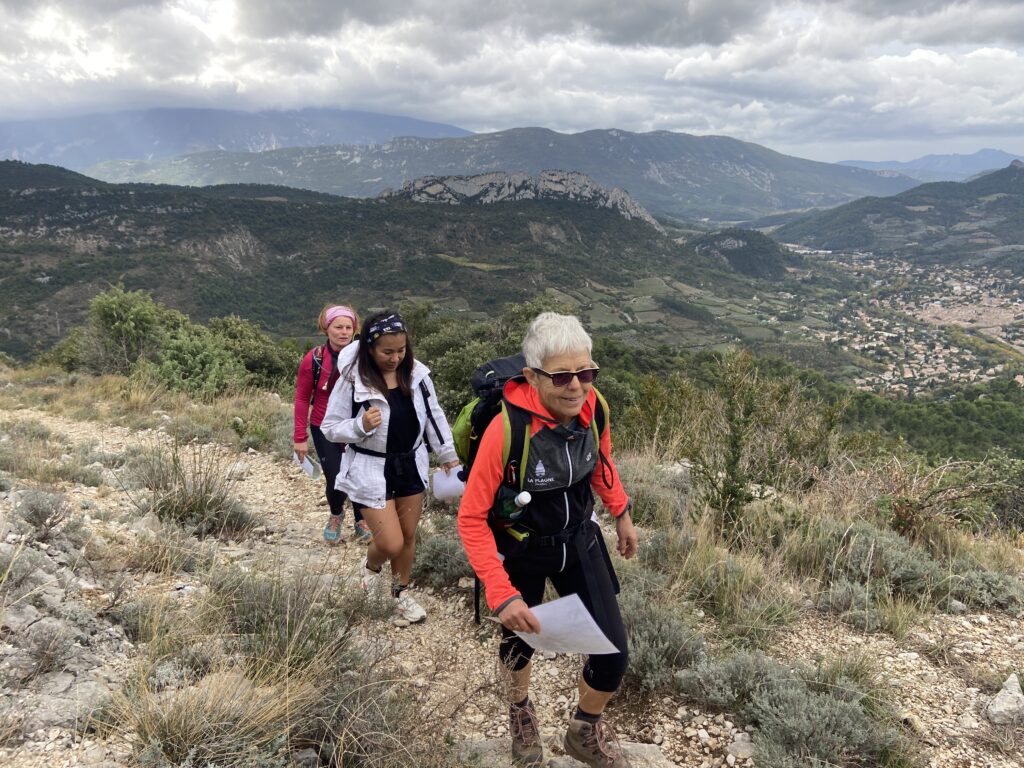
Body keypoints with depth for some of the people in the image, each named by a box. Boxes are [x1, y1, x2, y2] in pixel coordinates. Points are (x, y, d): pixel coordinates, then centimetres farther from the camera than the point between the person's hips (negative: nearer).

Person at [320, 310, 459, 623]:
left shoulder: (416, 373, -6)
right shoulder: (352, 381, -18)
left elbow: (433, 415, 6)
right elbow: (330, 428, -10)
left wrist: (448, 455, 8)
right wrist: (361, 426, -28)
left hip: (411, 466, 4)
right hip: (371, 472, -4)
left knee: (409, 537, 15)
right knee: (391, 544, -5)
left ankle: (401, 593, 40)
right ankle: (371, 566, 32)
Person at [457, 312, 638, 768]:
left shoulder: (592, 407, -19)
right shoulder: (506, 430, -34)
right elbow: (472, 519, -27)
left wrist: (621, 513, 15)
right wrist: (501, 593, -33)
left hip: (579, 541, 4)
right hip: (521, 551, -3)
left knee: (614, 655, 2)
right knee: (520, 639, 21)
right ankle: (520, 707, 58)